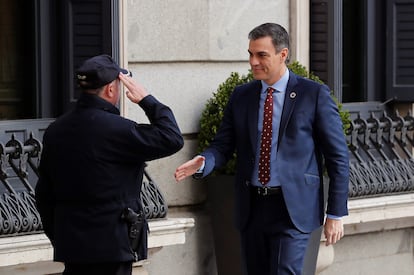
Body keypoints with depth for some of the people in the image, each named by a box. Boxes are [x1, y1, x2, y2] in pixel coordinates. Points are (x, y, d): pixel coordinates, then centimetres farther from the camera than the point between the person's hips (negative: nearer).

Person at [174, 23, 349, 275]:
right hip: (251, 208, 5)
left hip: (293, 209, -5)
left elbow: (338, 157, -2)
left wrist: (336, 215, -5)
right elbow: (223, 145, 8)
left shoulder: (314, 94, -3)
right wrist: (202, 163, -17)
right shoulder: (241, 96, 10)